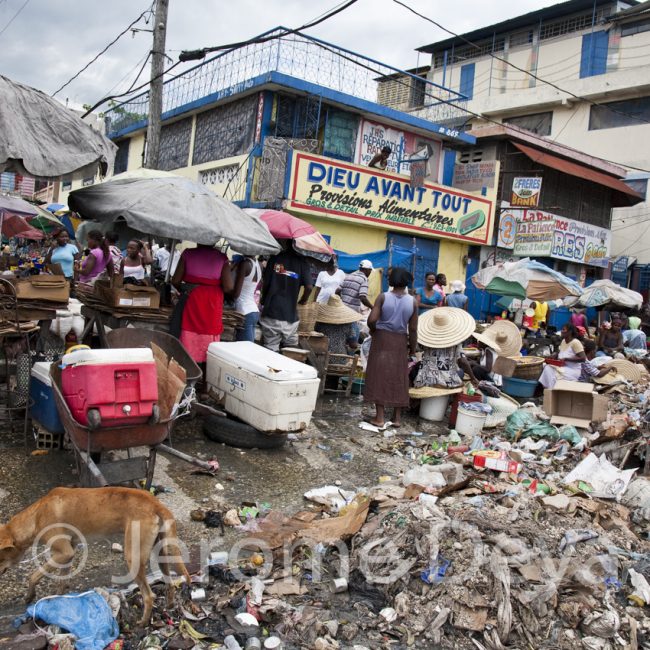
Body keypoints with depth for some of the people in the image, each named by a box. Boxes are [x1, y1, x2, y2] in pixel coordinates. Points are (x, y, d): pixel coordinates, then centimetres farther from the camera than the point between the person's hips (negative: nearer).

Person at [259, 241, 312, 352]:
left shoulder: (275, 258, 2)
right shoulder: (302, 262, 1)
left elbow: (265, 283, 3)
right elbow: (308, 287, -7)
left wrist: (263, 301, 20)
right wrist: (303, 301, 13)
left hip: (271, 312, 0)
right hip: (290, 315, 0)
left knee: (270, 351, 1)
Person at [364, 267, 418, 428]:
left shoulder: (383, 297, -10)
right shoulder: (412, 301, -4)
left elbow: (371, 320, -18)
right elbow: (413, 329, -3)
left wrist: (373, 330, 3)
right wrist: (413, 347, 9)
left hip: (382, 338, -2)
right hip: (400, 341, 2)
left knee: (380, 375, 4)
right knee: (398, 378, 11)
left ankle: (380, 417, 4)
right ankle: (397, 417, 16)